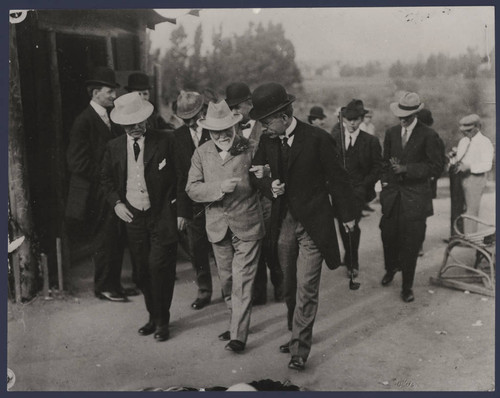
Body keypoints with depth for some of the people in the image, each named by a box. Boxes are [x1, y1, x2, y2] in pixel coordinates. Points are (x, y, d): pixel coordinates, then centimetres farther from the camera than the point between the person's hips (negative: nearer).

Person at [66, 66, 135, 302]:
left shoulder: (112, 118, 11)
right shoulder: (84, 122, -13)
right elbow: (77, 162, -17)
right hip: (98, 194, -7)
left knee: (117, 240, 12)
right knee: (104, 240, 3)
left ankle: (114, 283, 25)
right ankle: (103, 287, 18)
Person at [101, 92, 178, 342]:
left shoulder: (165, 141, -7)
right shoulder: (114, 147, 5)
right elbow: (106, 178, 17)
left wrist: (180, 210, -7)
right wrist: (116, 203, 2)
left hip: (162, 215, -4)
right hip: (132, 216, 4)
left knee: (159, 266, -8)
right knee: (142, 271, 10)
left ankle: (162, 321, 9)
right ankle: (153, 316, 28)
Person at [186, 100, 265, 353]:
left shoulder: (251, 150, -6)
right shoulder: (201, 153, 2)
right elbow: (192, 189, -6)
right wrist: (219, 187, -20)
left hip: (247, 226, -4)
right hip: (218, 226, 4)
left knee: (242, 282, -3)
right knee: (227, 280, 16)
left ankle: (238, 335, 5)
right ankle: (235, 321, 35)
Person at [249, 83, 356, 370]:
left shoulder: (318, 139, -15)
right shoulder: (267, 140, 1)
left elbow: (337, 178, -6)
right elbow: (258, 172, 13)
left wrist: (347, 215, 2)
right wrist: (269, 186, -10)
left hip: (313, 223, -5)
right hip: (284, 222, 6)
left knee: (306, 288, -5)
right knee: (290, 286, 16)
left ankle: (300, 347, 6)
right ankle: (296, 333, 34)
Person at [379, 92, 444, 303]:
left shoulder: (428, 135, -7)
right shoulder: (391, 132, 8)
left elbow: (436, 165, -9)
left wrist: (407, 169, -16)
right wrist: (385, 182, 6)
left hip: (415, 197, -4)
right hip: (392, 195, 4)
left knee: (411, 243, 1)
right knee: (388, 236, 10)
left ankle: (407, 286, 15)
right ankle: (390, 269, 40)